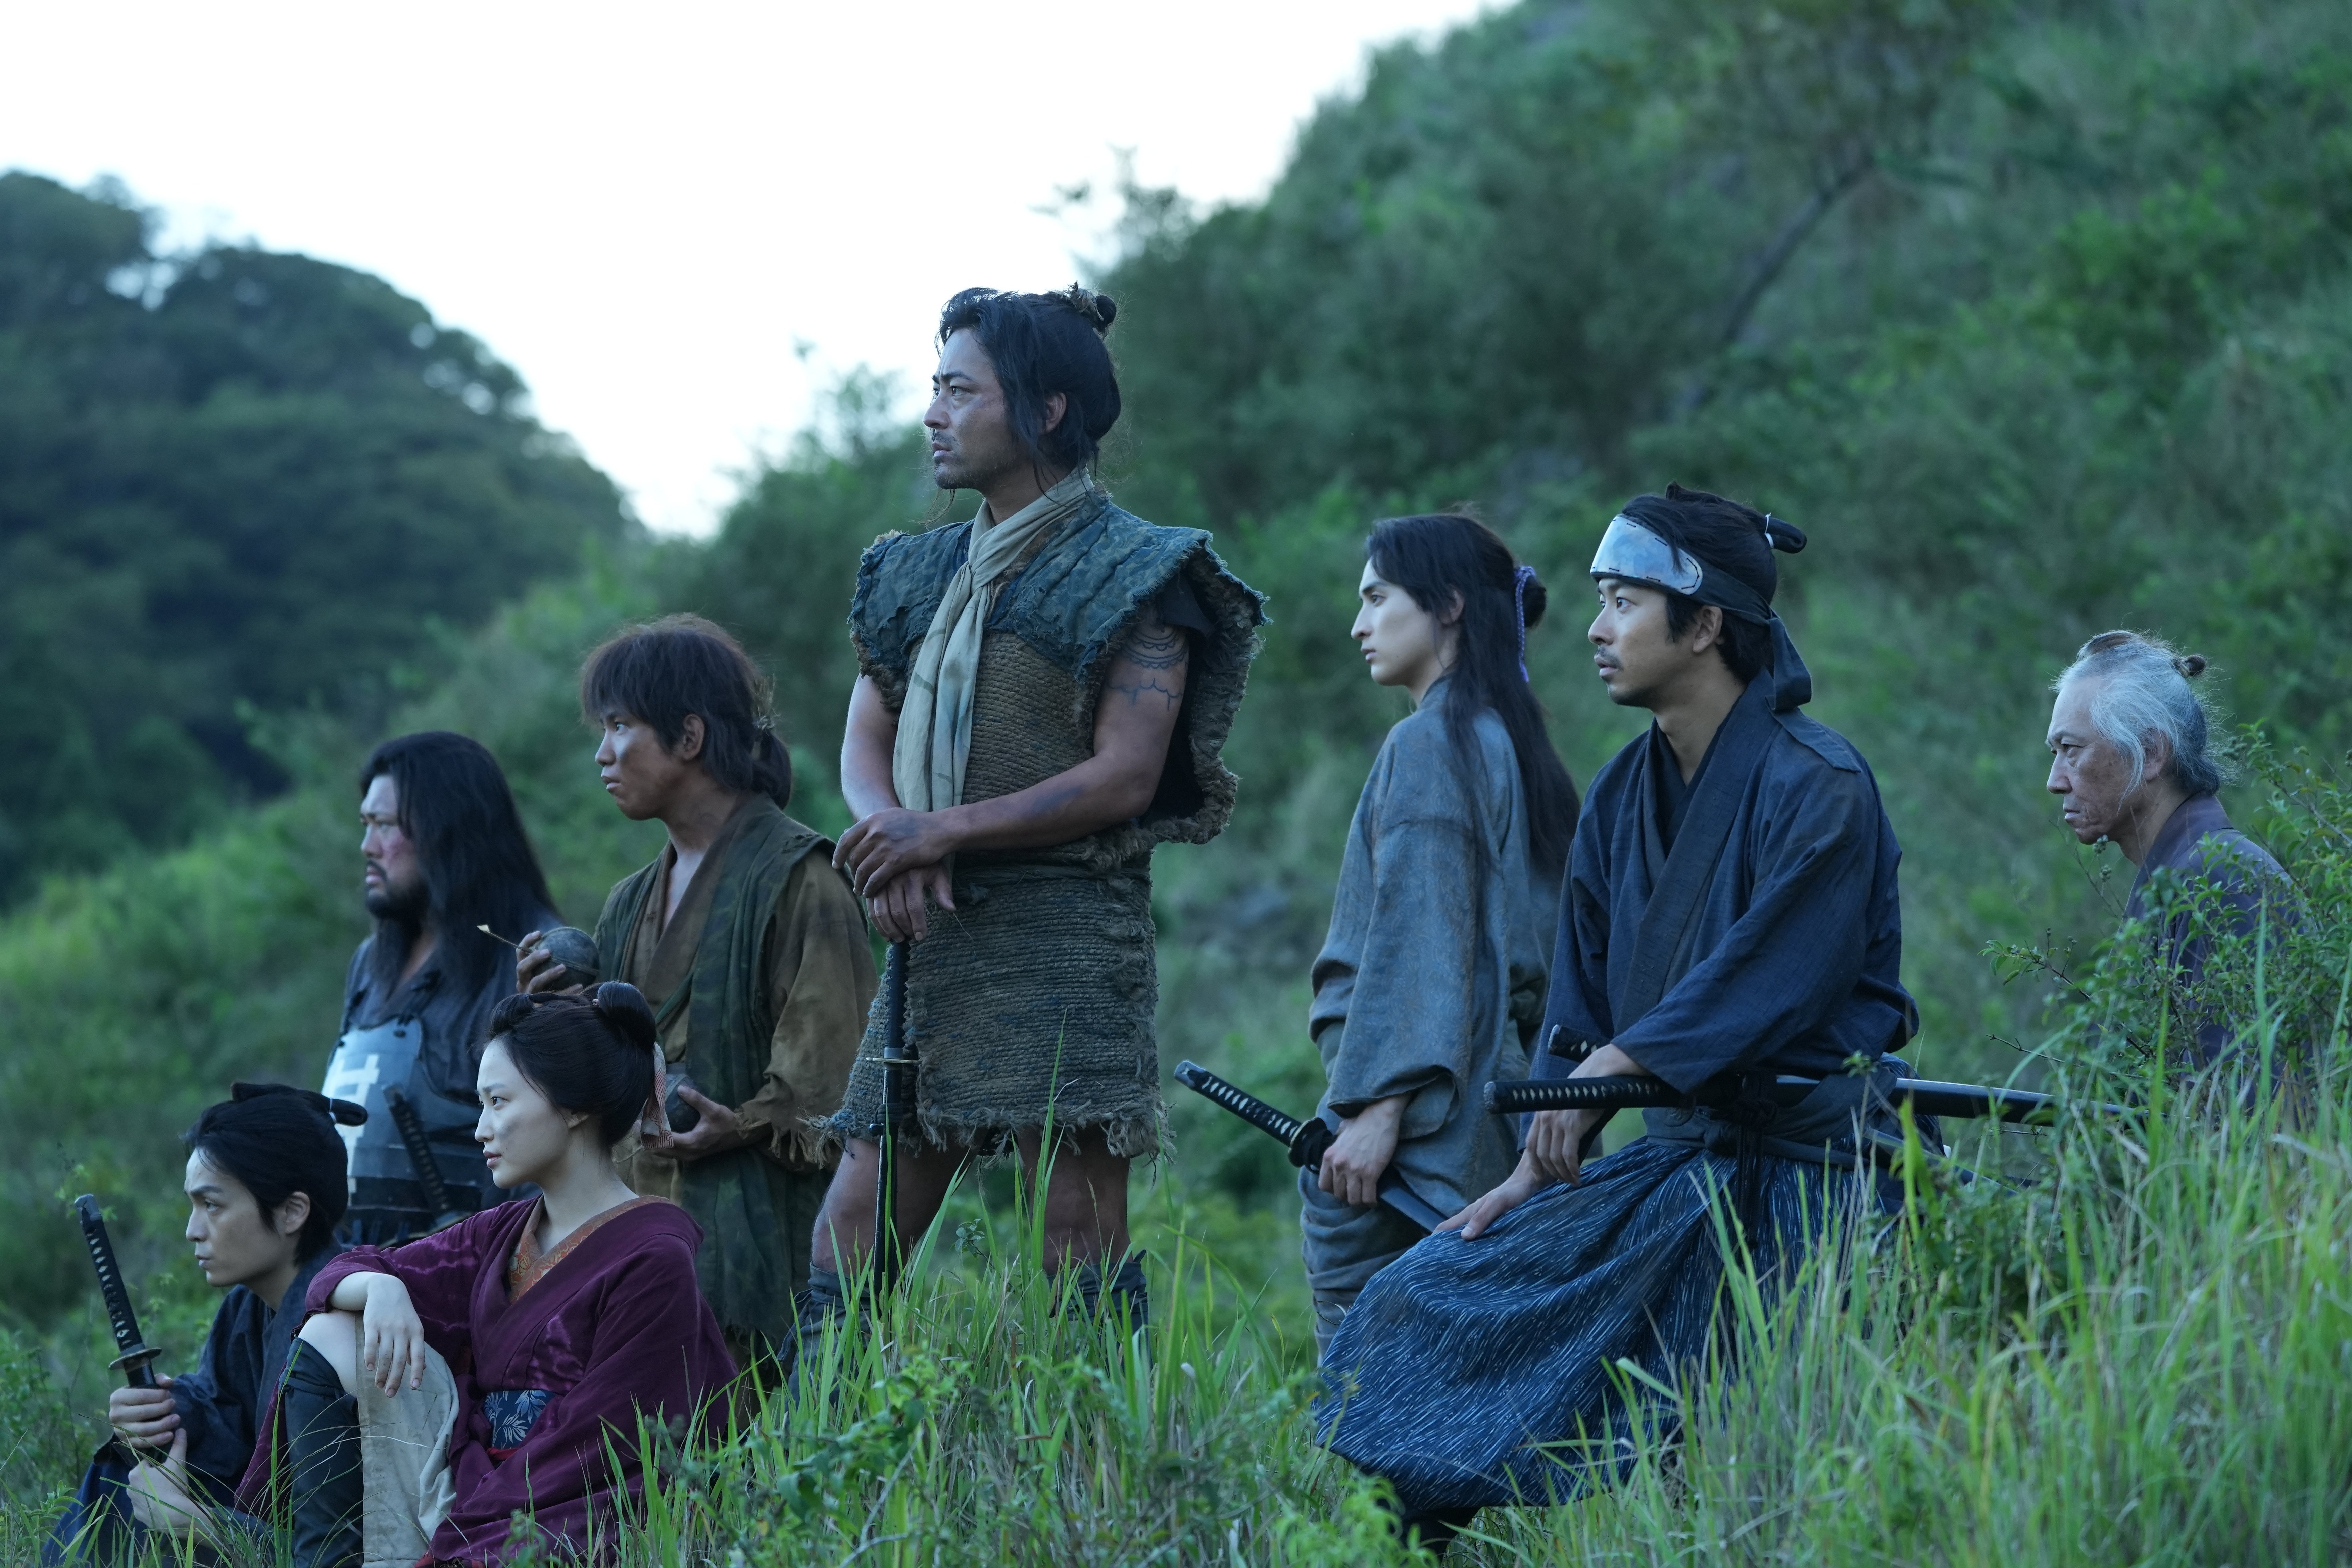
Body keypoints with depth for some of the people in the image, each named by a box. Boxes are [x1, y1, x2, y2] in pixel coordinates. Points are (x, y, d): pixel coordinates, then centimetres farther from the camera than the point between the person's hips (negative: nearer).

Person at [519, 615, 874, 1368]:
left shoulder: (795, 877, -4)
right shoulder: (631, 904, 21)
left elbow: (833, 1070, -9)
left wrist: (745, 1126, -23)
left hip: (756, 1221, -7)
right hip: (637, 1212, 7)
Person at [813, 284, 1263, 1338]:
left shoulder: (1129, 574, -2)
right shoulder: (923, 572, 20)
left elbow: (1123, 778, -10)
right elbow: (864, 745, 15)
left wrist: (947, 830, -15)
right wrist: (892, 837, -8)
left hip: (1063, 931, -6)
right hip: (930, 934, 7)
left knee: (1079, 1222, -8)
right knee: (855, 1214, 3)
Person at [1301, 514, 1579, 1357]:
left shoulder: (1427, 744, -8)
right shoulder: (1507, 742, 17)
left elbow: (1418, 939, -16)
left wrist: (1379, 1107, -19)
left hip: (1416, 1126, -9)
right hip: (1491, 1113, 9)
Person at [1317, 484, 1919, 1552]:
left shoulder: (1816, 790, -13)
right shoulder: (1621, 800, 11)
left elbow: (1769, 983, -23)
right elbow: (1580, 1008, 12)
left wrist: (1614, 1066, -26)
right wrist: (1537, 1171, 3)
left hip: (1804, 1174, -8)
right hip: (1676, 1160, 8)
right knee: (1431, 1296, -2)